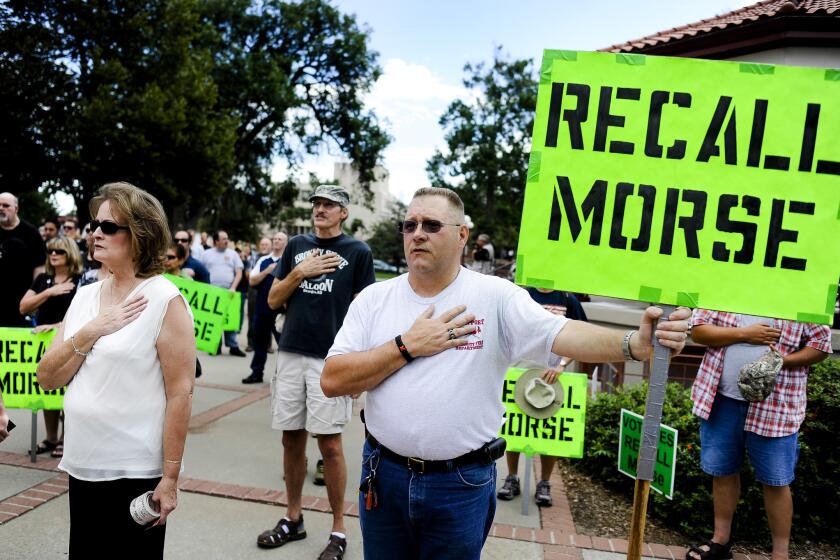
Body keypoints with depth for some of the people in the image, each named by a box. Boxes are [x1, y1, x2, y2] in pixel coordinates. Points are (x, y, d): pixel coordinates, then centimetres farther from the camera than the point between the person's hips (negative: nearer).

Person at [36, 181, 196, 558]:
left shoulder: (165, 301, -13)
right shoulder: (84, 295, 6)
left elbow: (180, 393, -14)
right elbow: (47, 379, 3)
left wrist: (170, 477, -13)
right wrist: (90, 332, -13)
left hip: (135, 471, -6)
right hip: (81, 466, 6)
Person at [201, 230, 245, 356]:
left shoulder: (233, 254, 9)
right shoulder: (206, 254, 7)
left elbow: (239, 273, 5)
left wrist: (233, 288, -9)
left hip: (228, 292, 0)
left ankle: (233, 346, 4)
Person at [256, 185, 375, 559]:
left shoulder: (358, 252, 1)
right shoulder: (296, 246, 12)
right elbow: (273, 301, 12)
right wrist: (300, 272, -4)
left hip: (332, 360, -4)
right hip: (291, 355, 4)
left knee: (329, 444, -1)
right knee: (292, 439, 11)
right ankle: (293, 519, 27)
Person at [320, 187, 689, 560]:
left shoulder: (496, 296, -7)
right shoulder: (373, 299, -1)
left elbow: (563, 335, -20)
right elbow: (331, 381, -7)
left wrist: (634, 343, -37)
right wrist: (408, 346, -15)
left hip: (462, 484, -2)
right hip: (384, 474, 3)